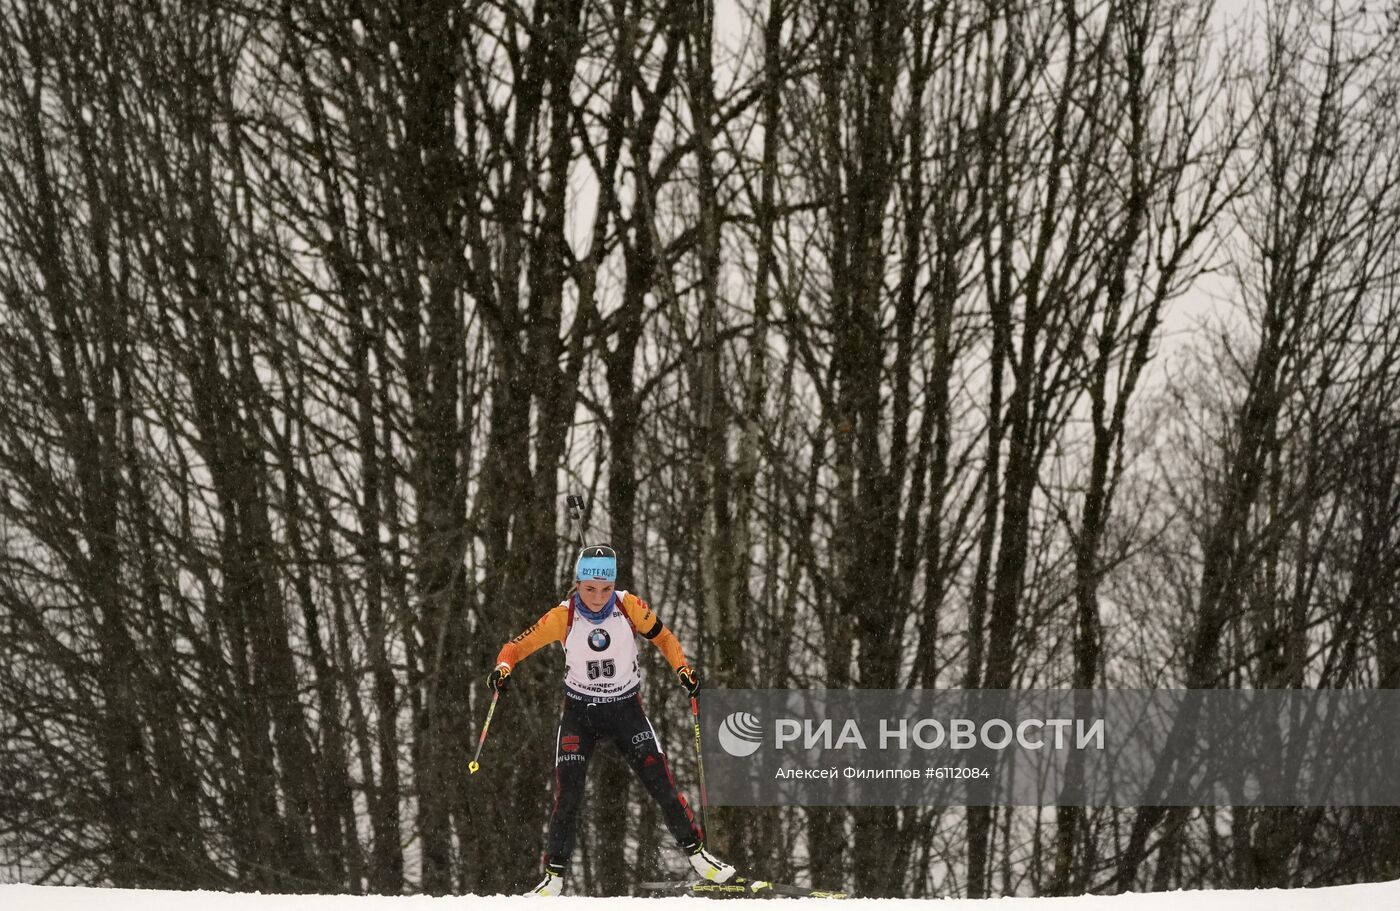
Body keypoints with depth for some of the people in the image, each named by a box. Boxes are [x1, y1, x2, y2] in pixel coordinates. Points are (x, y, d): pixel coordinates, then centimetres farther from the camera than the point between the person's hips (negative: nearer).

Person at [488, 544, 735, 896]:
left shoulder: (628, 606, -13)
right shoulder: (563, 616, -14)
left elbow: (662, 637, 2)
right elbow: (518, 646, -9)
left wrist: (683, 670, -14)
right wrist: (503, 667, -30)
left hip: (627, 710, 0)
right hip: (580, 714, 0)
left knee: (663, 785, -5)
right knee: (567, 796, -9)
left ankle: (697, 855, 9)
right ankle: (554, 875, 0)